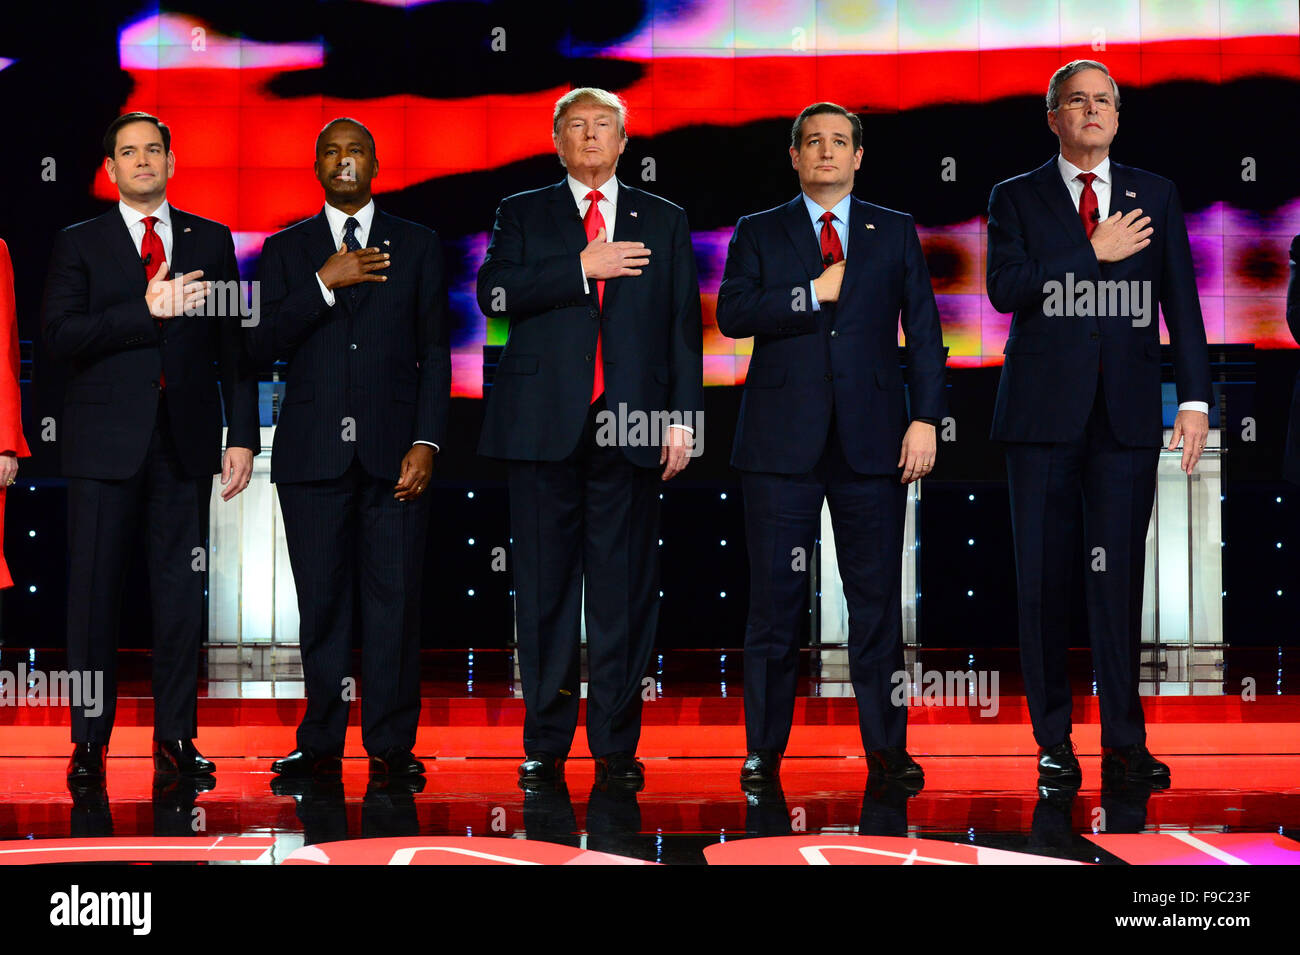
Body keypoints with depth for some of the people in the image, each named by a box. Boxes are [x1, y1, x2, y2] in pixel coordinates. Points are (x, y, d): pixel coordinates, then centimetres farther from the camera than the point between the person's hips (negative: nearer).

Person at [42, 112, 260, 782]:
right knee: (94, 589, 0)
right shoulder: (79, 245, 7)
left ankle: (175, 737, 10)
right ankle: (89, 740, 8)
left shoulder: (211, 242, 12)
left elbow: (234, 345, 10)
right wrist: (146, 310, -18)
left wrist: (241, 436, 3)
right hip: (105, 442, -1)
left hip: (186, 443, 2)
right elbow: (60, 336, -7)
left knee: (181, 589, 3)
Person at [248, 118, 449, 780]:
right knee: (321, 599, 2)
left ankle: (392, 745, 3)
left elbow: (435, 352, 7)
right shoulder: (286, 249, 12)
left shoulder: (417, 247, 12)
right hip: (313, 449, 1)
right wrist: (325, 283, -11)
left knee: (394, 598, -3)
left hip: (394, 450, 0)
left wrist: (427, 442, -4)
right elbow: (263, 344, 0)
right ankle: (321, 743, 9)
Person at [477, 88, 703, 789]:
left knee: (625, 586, 0)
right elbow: (494, 293, -4)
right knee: (545, 585, 1)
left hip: (631, 428, 1)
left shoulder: (664, 223, 16)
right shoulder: (523, 214, 13)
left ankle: (617, 745, 5)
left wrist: (682, 416, 1)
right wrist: (581, 268, -11)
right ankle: (545, 744, 9)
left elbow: (684, 327, 11)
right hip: (546, 422, 0)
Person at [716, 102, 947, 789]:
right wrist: (813, 294, -10)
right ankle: (764, 749, 8)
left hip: (871, 441, 1)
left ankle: (886, 746, 9)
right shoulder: (759, 234, 11)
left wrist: (925, 419, -2)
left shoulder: (895, 233, 13)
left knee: (877, 597, 2)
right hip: (782, 441, -1)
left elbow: (923, 332, 8)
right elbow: (732, 314, -5)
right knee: (775, 597, 0)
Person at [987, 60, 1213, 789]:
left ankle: (1125, 742, 5)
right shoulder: (1017, 198, 7)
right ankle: (1054, 742, 9)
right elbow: (1005, 288, -9)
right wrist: (1092, 252, -11)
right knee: (1045, 578, 2)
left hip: (1127, 413, 1)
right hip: (1044, 412, -1)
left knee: (1119, 576, -1)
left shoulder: (1156, 197, 12)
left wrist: (1196, 399, -2)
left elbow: (1181, 303, 7)